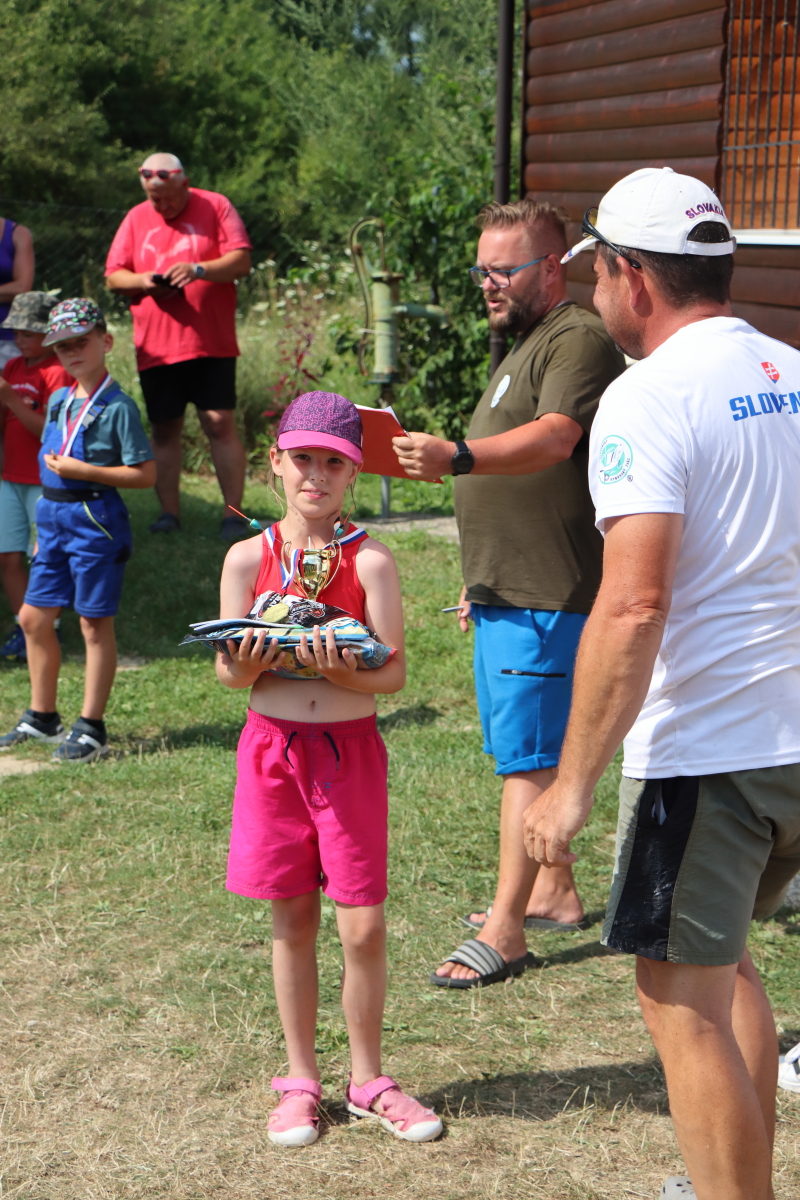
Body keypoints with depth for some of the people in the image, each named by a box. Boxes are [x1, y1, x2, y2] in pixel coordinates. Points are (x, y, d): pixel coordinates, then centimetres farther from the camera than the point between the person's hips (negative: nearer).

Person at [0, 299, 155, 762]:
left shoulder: (118, 406, -13)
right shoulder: (58, 400, 10)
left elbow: (146, 474, -16)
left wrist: (82, 471, -20)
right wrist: (45, 519, 16)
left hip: (96, 520, -8)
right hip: (54, 517, 8)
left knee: (95, 624, 1)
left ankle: (91, 729, 9)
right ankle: (42, 718, 26)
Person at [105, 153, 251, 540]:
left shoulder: (215, 207, 2)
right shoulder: (136, 218, 12)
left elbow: (241, 261, -6)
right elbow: (113, 277, 11)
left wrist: (199, 269, -22)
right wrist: (143, 281, -10)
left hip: (210, 343, -3)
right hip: (155, 345, 3)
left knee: (220, 422, -7)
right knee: (163, 427, 5)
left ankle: (233, 513, -4)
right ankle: (169, 512, 11)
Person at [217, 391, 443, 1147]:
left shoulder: (369, 560, -6)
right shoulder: (248, 558, -1)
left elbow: (394, 673, -10)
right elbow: (226, 670, 1)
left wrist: (342, 670, -28)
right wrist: (250, 665, -20)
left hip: (349, 749, -1)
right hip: (272, 745, 2)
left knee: (363, 926, 0)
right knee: (292, 921, 10)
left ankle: (367, 1079, 19)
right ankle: (301, 1079, 24)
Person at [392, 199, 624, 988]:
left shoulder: (578, 340, -13)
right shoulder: (525, 346, 21)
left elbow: (553, 438, -31)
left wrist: (457, 457, -47)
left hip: (545, 599, -11)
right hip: (508, 593, 11)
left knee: (527, 759, -8)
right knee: (528, 751, 17)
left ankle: (505, 931, -5)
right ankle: (553, 892, 28)